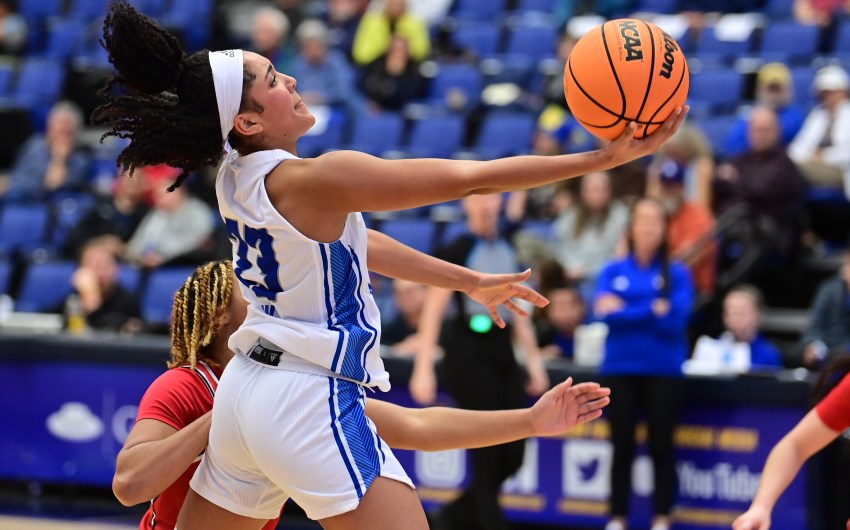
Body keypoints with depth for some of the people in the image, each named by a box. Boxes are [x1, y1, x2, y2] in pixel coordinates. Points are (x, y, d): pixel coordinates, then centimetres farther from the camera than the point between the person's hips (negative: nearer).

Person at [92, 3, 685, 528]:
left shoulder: (237, 175, 8)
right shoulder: (308, 179, -17)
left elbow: (350, 243, 20)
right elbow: (468, 178, -16)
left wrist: (471, 282, 28)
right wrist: (605, 157, -13)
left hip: (246, 391, 9)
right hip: (313, 401, -9)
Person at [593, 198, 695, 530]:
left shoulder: (677, 274, 2)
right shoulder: (613, 272, 6)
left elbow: (676, 319, -11)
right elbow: (604, 313, -7)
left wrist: (625, 311, -11)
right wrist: (652, 310, -14)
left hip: (663, 371, -1)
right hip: (620, 369, 1)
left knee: (661, 447, 3)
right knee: (622, 448, 7)